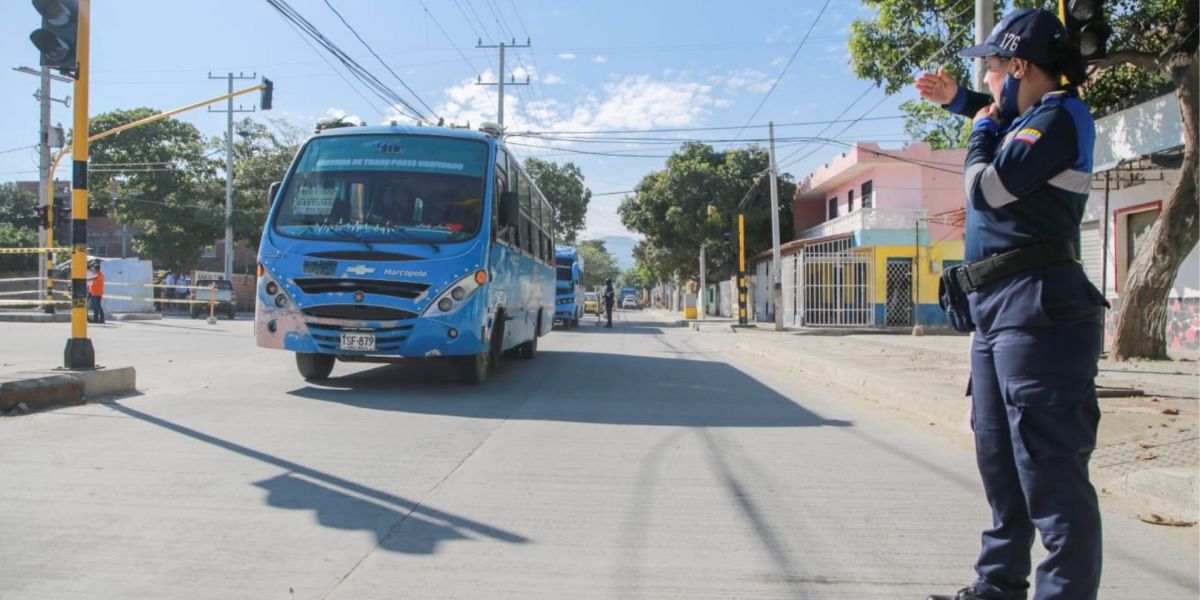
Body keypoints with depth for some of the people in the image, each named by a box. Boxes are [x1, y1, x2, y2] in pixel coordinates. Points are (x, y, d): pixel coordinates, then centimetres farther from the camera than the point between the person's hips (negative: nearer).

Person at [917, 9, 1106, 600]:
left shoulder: (1061, 114, -9)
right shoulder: (1034, 117, 19)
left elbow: (987, 188, -16)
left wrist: (984, 126, 1)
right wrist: (959, 101, 30)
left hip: (1036, 307, -11)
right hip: (997, 308, 11)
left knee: (1048, 465, -9)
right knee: (1000, 462, 17)